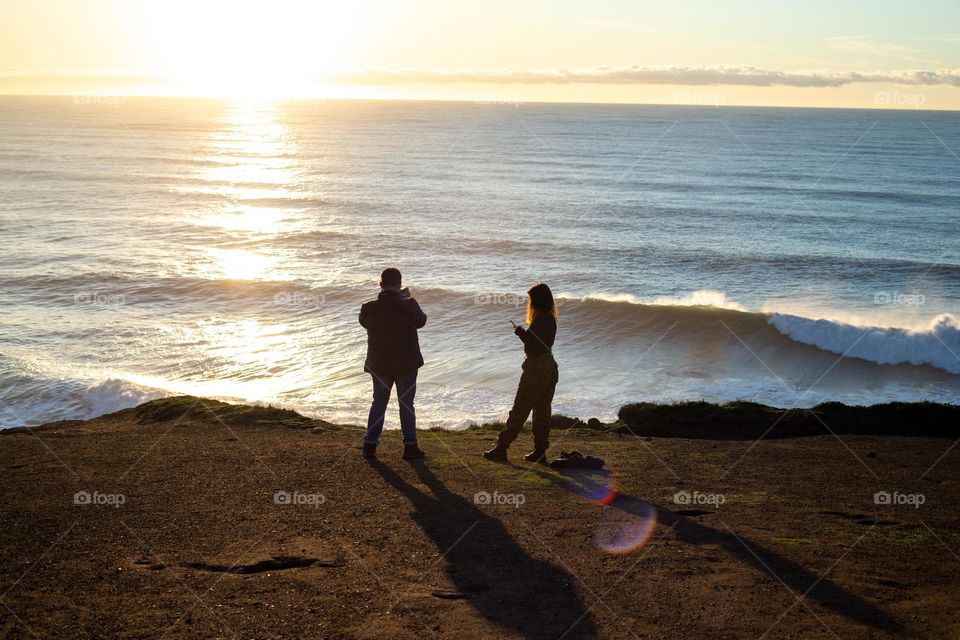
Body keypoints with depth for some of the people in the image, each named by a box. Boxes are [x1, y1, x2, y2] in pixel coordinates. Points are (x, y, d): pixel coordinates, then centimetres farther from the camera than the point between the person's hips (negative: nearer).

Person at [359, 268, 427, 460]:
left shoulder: (369, 308, -9)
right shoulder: (409, 305, -15)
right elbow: (421, 321, 3)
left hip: (379, 364, 2)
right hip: (406, 364, -2)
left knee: (378, 402, 15)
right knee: (406, 404, 8)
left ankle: (370, 444, 14)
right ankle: (410, 447, 10)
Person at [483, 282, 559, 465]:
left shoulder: (540, 320, -17)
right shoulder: (550, 320, 10)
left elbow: (535, 347, -22)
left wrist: (522, 333, -11)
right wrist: (524, 333, 11)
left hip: (537, 369, -9)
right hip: (549, 368, 9)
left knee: (519, 410, -5)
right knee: (542, 411, 11)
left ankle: (501, 448, -1)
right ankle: (540, 452, 15)